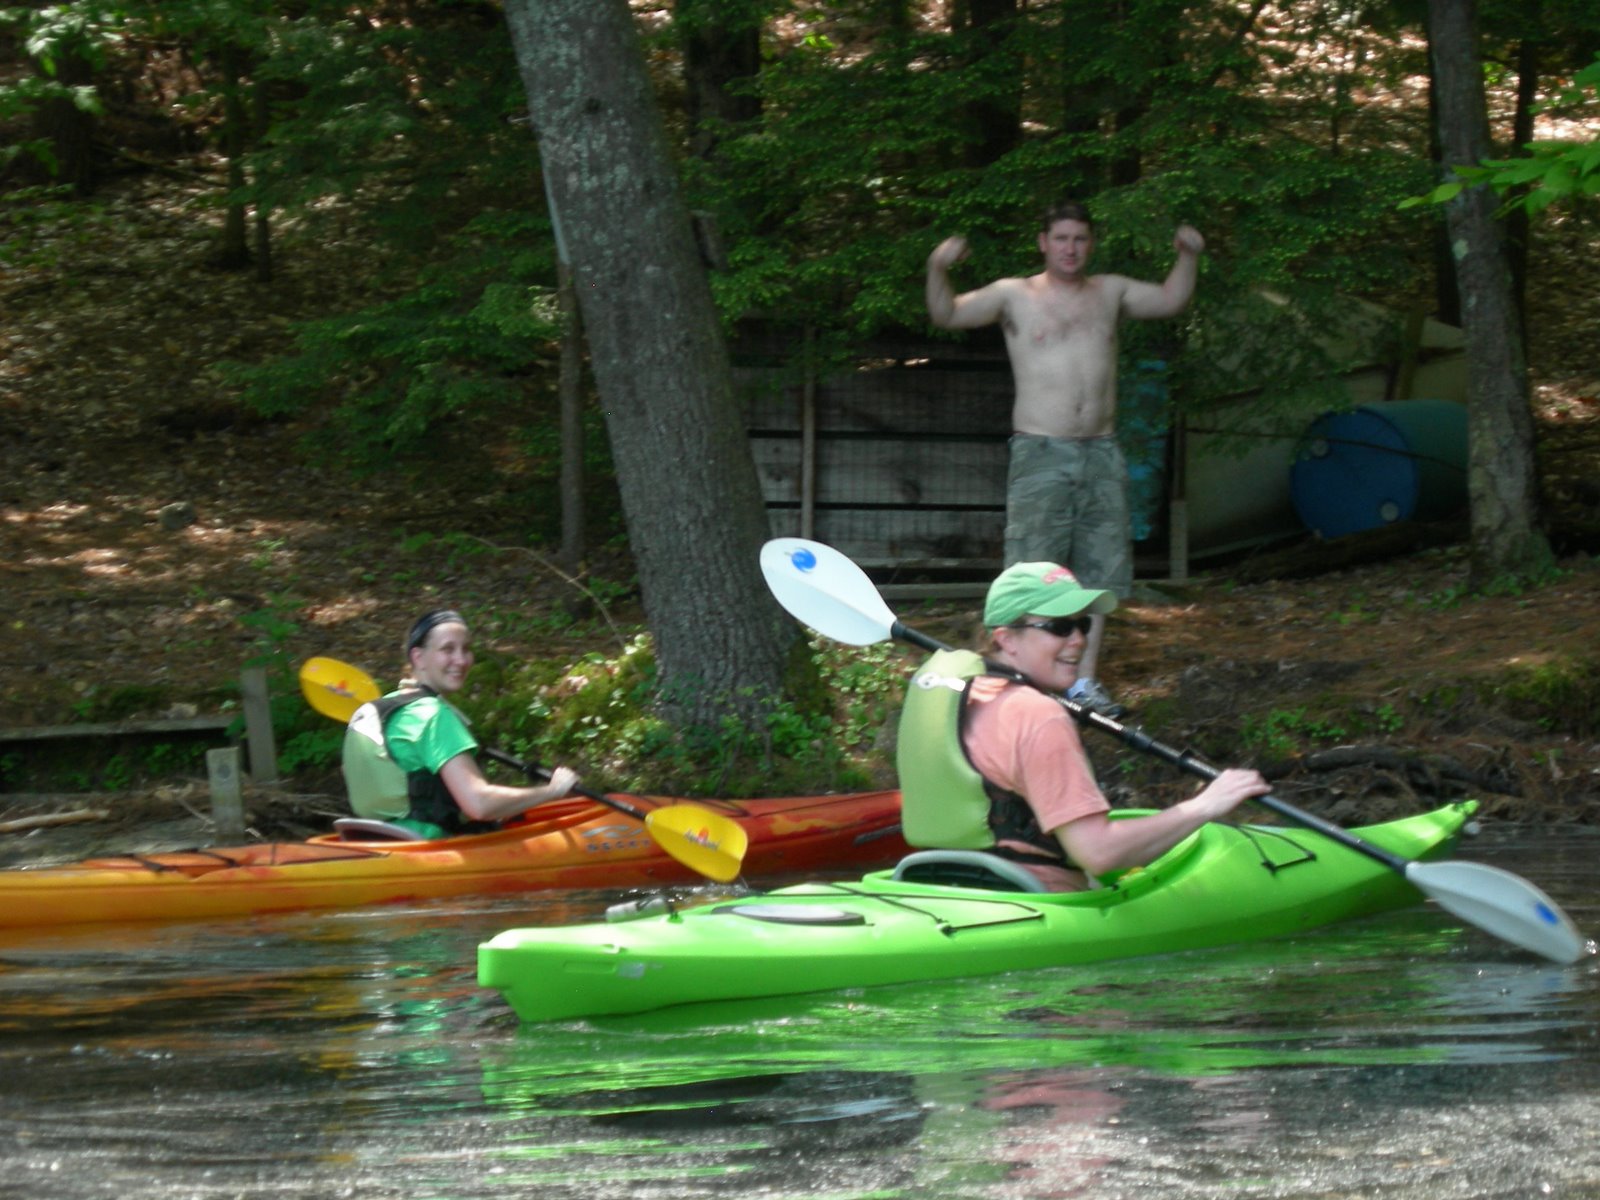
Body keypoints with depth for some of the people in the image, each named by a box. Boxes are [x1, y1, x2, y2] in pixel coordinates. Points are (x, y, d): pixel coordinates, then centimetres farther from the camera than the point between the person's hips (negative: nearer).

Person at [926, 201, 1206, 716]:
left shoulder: (1109, 292, 14)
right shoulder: (1014, 296, 2)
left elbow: (1171, 299, 27)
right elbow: (947, 314, -3)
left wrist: (1188, 257, 10)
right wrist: (938, 270, -21)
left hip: (1102, 452, 5)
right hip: (1040, 454, -5)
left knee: (1099, 573, 8)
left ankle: (1085, 680, 17)